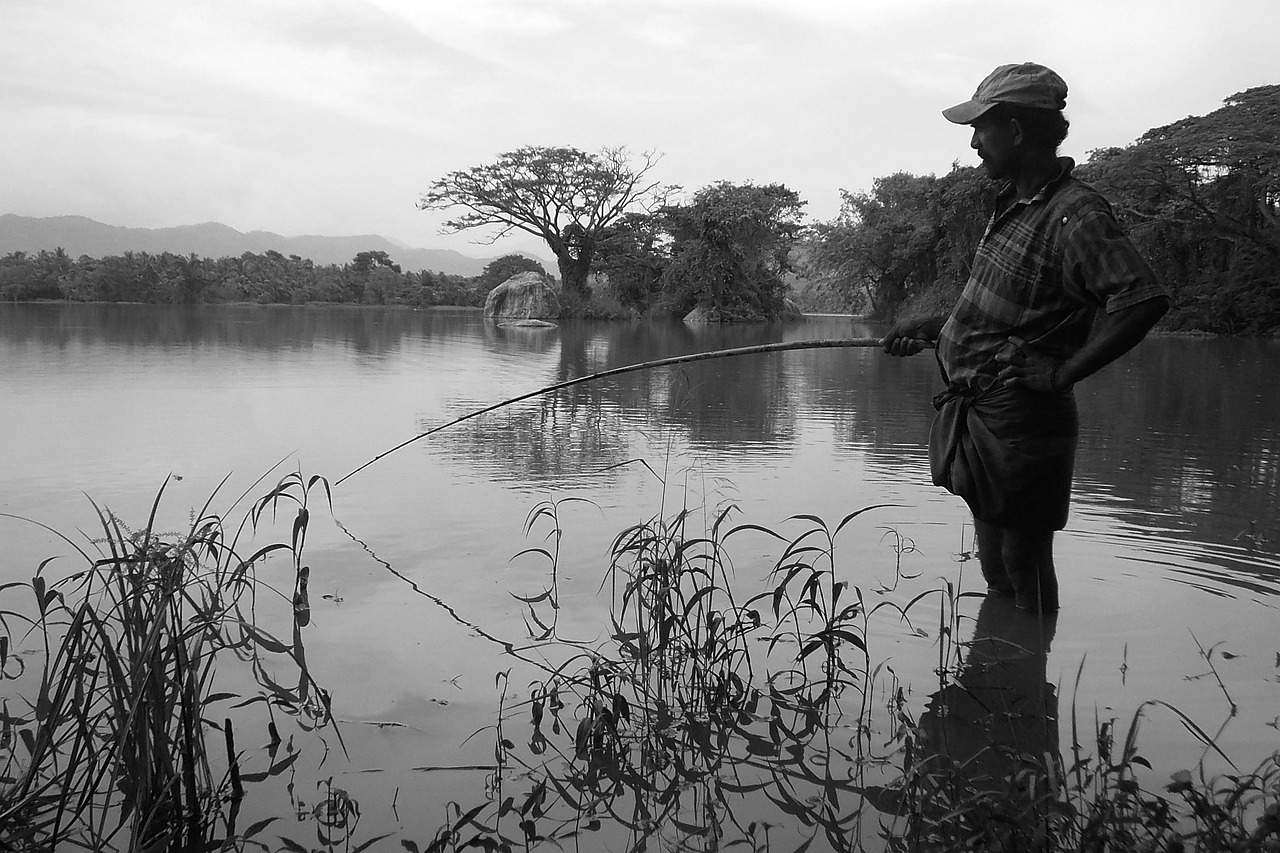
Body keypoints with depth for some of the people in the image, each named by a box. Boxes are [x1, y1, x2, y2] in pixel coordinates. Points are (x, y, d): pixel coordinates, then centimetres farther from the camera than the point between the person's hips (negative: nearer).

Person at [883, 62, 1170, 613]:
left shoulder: (1075, 214, -18)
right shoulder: (1015, 204, 11)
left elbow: (1145, 299, -29)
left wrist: (1063, 372, -25)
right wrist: (936, 328, 20)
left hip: (1021, 423, -9)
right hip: (978, 418, 9)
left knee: (1024, 572, 2)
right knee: (996, 569, 20)